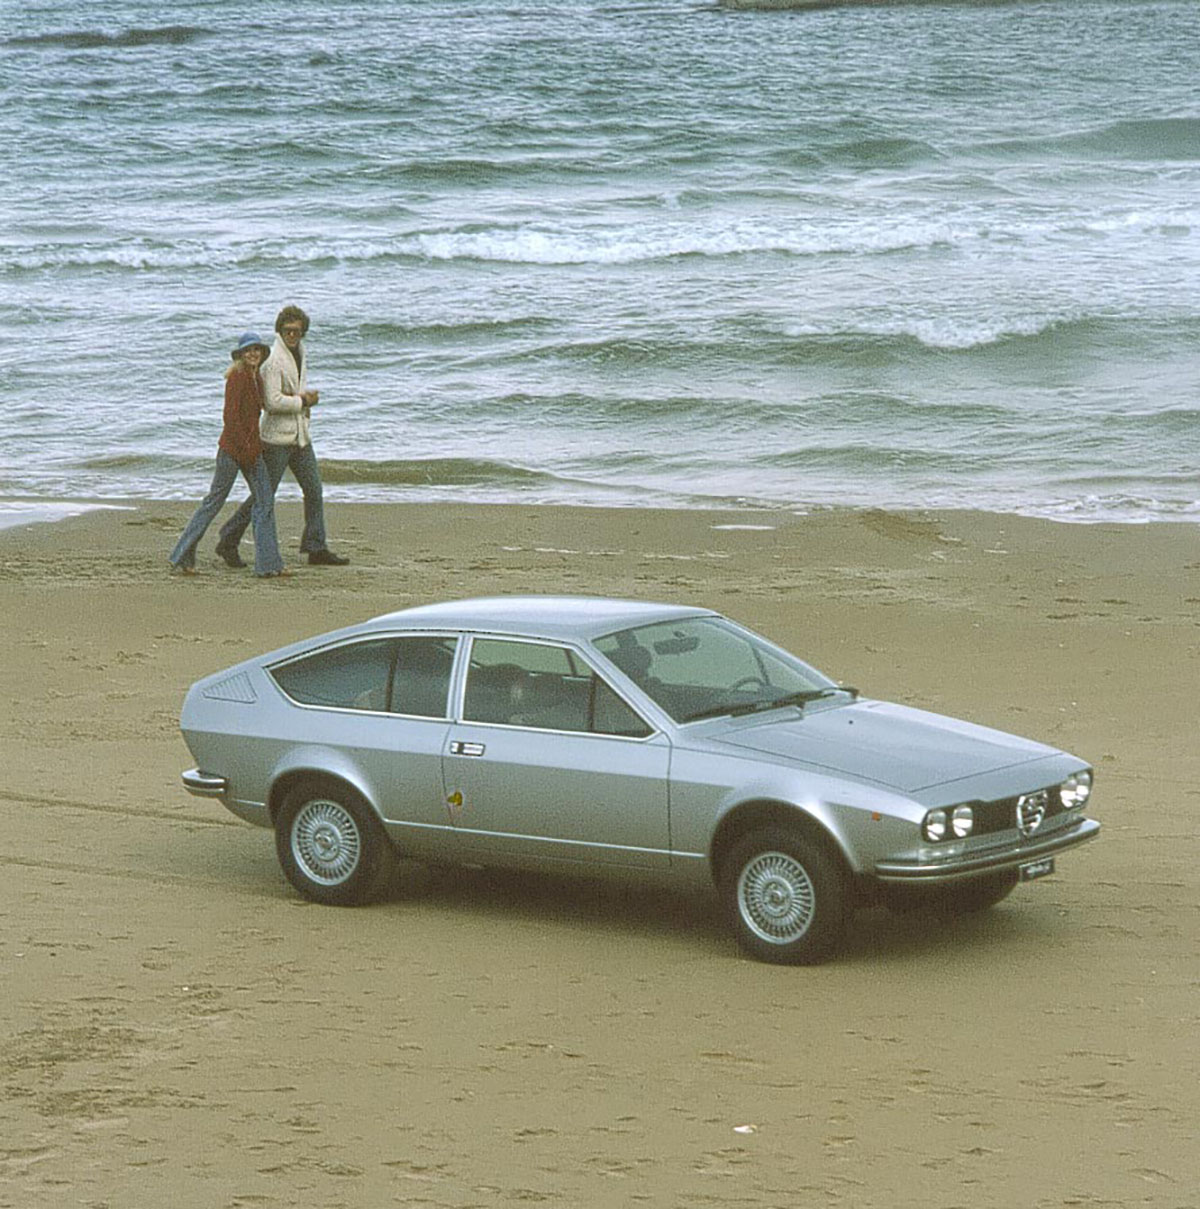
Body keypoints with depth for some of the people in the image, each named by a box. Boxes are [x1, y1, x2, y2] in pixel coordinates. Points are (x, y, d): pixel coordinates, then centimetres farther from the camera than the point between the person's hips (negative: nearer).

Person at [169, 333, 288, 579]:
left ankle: (268, 565, 2)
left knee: (265, 501, 2)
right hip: (232, 447, -8)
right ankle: (181, 558, 8)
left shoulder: (257, 379, 12)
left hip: (251, 448, 8)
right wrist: (245, 447, -18)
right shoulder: (237, 377, -14)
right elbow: (231, 416, -19)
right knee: (214, 500, -2)